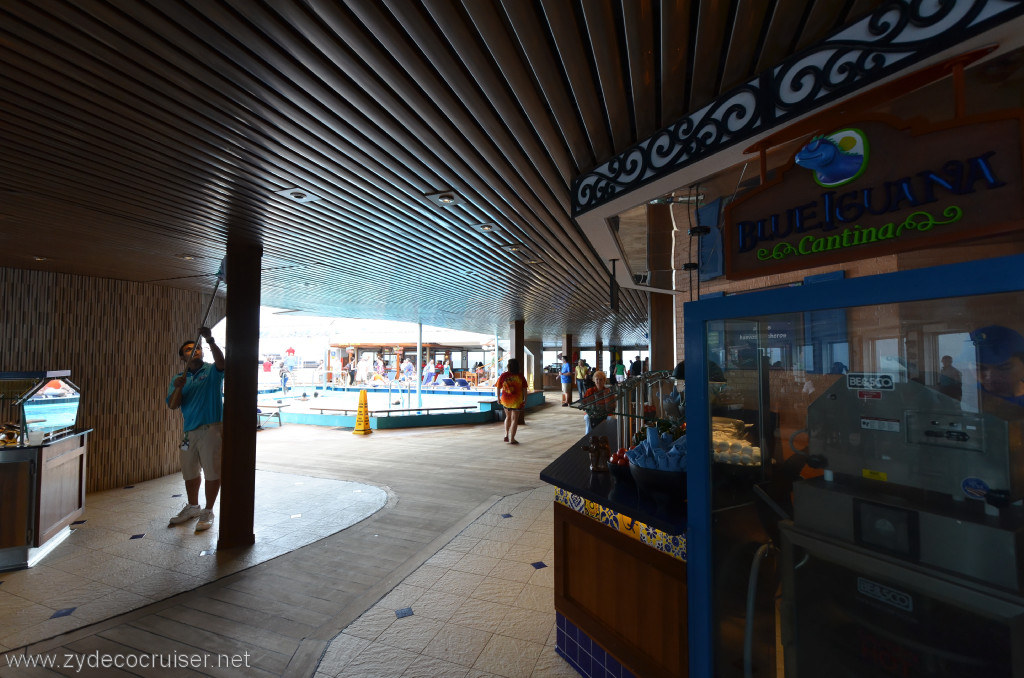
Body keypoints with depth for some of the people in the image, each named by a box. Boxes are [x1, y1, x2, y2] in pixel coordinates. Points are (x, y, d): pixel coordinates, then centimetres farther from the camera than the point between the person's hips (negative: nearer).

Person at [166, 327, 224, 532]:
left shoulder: (211, 371, -2)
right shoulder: (179, 378, 11)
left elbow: (221, 362, -27)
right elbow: (173, 405, 2)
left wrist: (210, 341, -38)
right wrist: (178, 388, -17)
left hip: (211, 428, -5)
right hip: (189, 430, 6)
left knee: (212, 471, -1)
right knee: (189, 472, 18)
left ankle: (208, 512, 14)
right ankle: (192, 507, 37)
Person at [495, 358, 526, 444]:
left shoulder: (503, 375, -8)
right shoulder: (520, 376, -10)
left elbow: (498, 388, -1)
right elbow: (524, 388, -6)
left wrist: (498, 398, 11)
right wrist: (525, 398, 7)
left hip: (505, 399, 2)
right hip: (516, 401, -2)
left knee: (508, 417, 24)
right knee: (514, 419, 6)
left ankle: (506, 435, 24)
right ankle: (512, 439, 7)